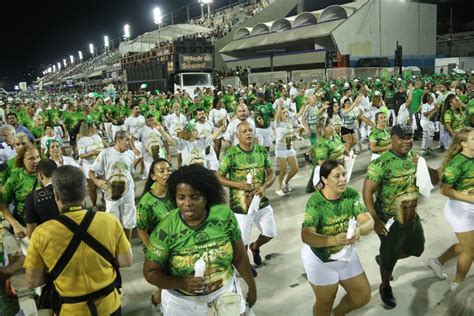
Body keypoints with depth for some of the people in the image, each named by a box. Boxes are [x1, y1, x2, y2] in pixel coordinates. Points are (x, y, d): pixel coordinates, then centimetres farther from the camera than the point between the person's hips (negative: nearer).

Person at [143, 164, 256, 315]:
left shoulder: (224, 216, -16)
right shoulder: (165, 230, -21)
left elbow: (239, 255, -3)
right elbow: (150, 272, -12)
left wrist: (252, 285, 7)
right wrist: (182, 283, -26)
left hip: (225, 293, 2)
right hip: (183, 303, -1)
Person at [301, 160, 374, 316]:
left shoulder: (351, 194, -14)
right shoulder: (316, 202, -27)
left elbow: (369, 222, -21)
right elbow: (306, 236, -36)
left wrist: (359, 230, -43)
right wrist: (334, 240, -51)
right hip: (320, 260, -4)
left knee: (363, 296, 17)